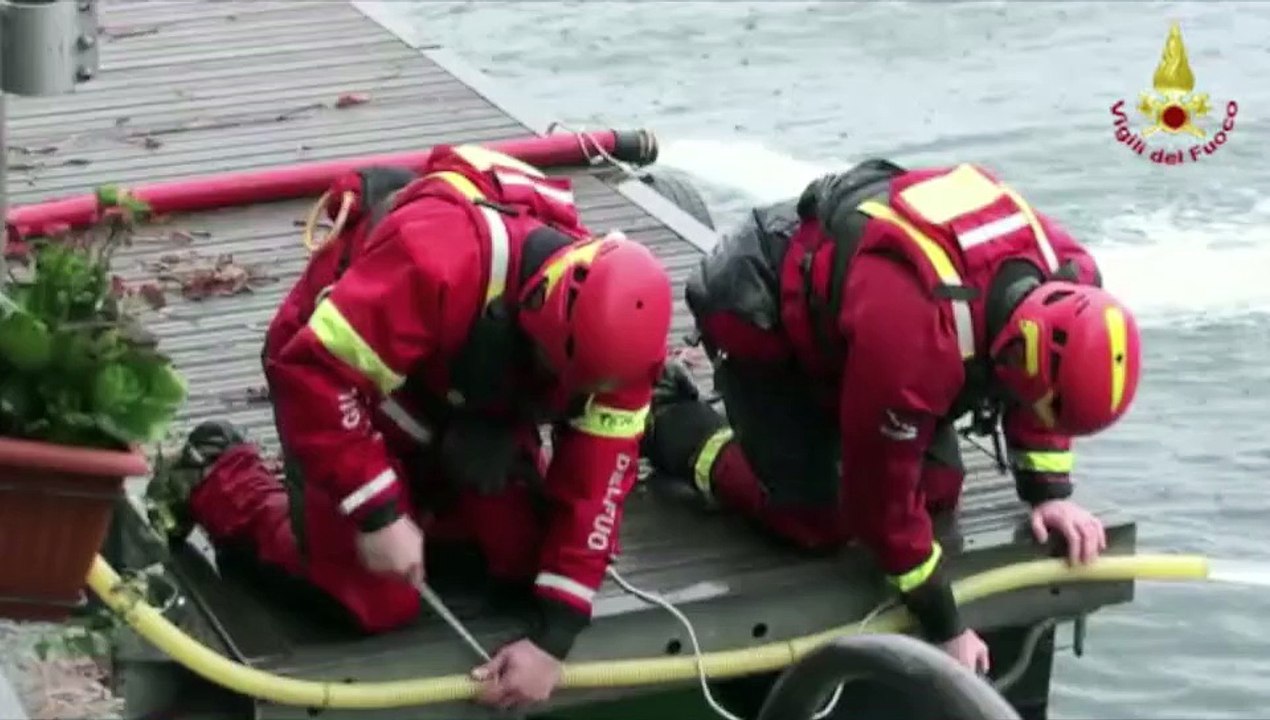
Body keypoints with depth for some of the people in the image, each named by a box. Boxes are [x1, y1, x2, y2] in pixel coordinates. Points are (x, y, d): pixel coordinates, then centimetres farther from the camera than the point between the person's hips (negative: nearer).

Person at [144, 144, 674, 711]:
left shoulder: (613, 330, -23)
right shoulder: (436, 259, -43)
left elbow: (597, 475, -20)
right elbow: (314, 373, -40)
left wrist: (553, 637, -25)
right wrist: (379, 513, -38)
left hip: (463, 402, 6)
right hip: (335, 366, -6)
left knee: (528, 550, -4)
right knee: (379, 602, -11)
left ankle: (423, 491, 22)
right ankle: (217, 479, 8)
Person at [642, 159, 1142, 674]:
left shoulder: (1064, 281, -24)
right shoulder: (912, 339, -45)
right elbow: (883, 497, -31)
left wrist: (1049, 492, -5)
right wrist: (945, 630, -22)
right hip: (758, 319, -7)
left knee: (937, 486, 0)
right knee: (818, 519, -12)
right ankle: (670, 425, 9)